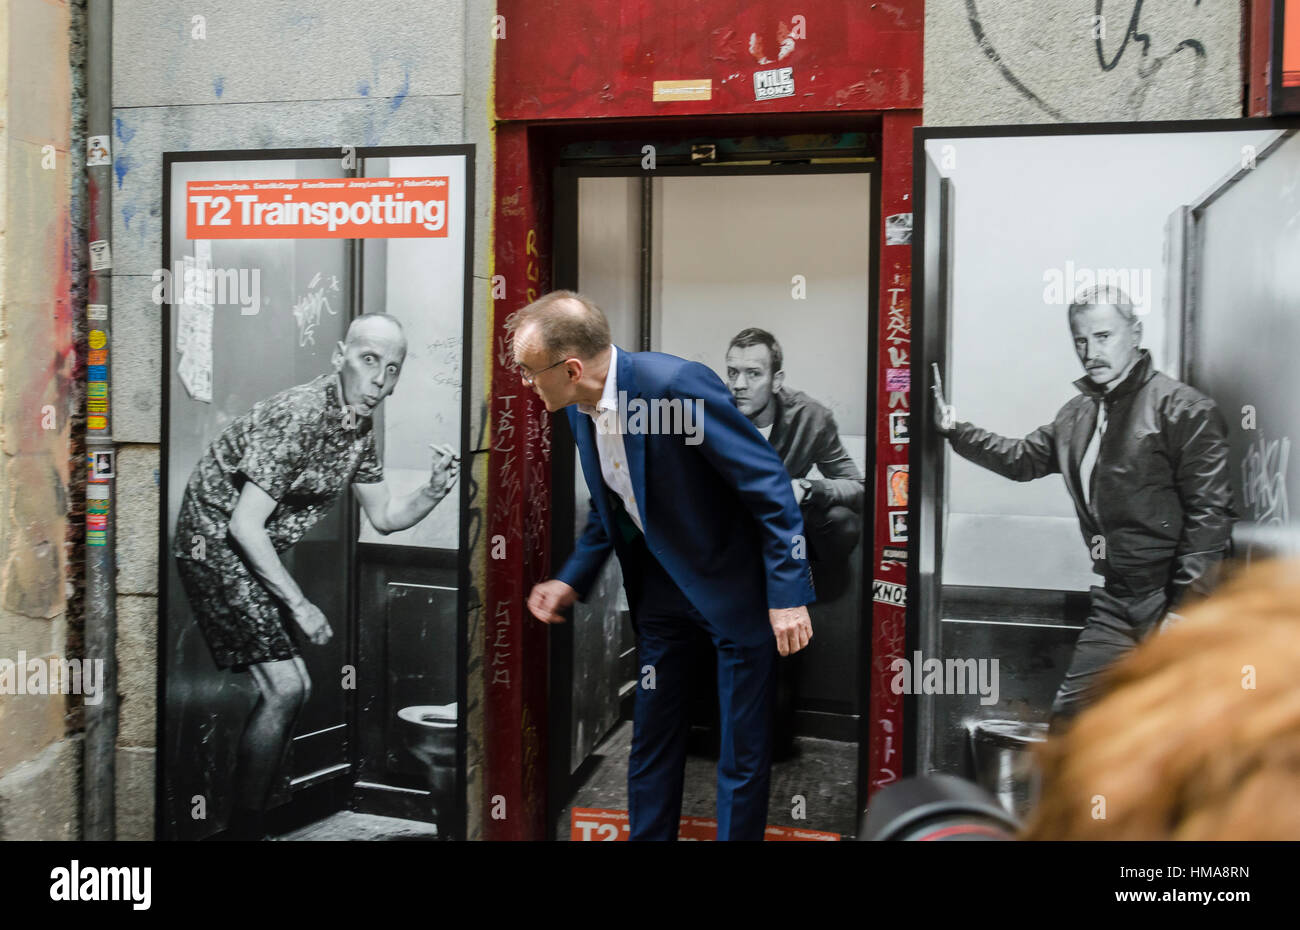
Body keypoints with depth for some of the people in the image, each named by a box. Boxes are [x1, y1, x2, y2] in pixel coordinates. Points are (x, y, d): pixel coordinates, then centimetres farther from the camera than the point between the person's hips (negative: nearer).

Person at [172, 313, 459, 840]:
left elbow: (384, 517, 11)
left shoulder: (359, 427, 4)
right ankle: (243, 827, -2)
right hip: (215, 541, -9)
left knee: (292, 689, 10)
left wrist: (435, 491, -9)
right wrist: (300, 605, -23)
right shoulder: (298, 415, -24)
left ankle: (260, 819, 22)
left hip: (255, 555, 9)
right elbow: (244, 525, -25)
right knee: (283, 689, -15)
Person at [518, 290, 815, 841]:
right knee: (651, 734, 15)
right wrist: (572, 581, 5)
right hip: (661, 582, 7)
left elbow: (770, 485, -23)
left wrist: (788, 594, -23)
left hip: (734, 583, -7)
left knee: (742, 752, 4)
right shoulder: (580, 409, -3)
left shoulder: (676, 383, -28)